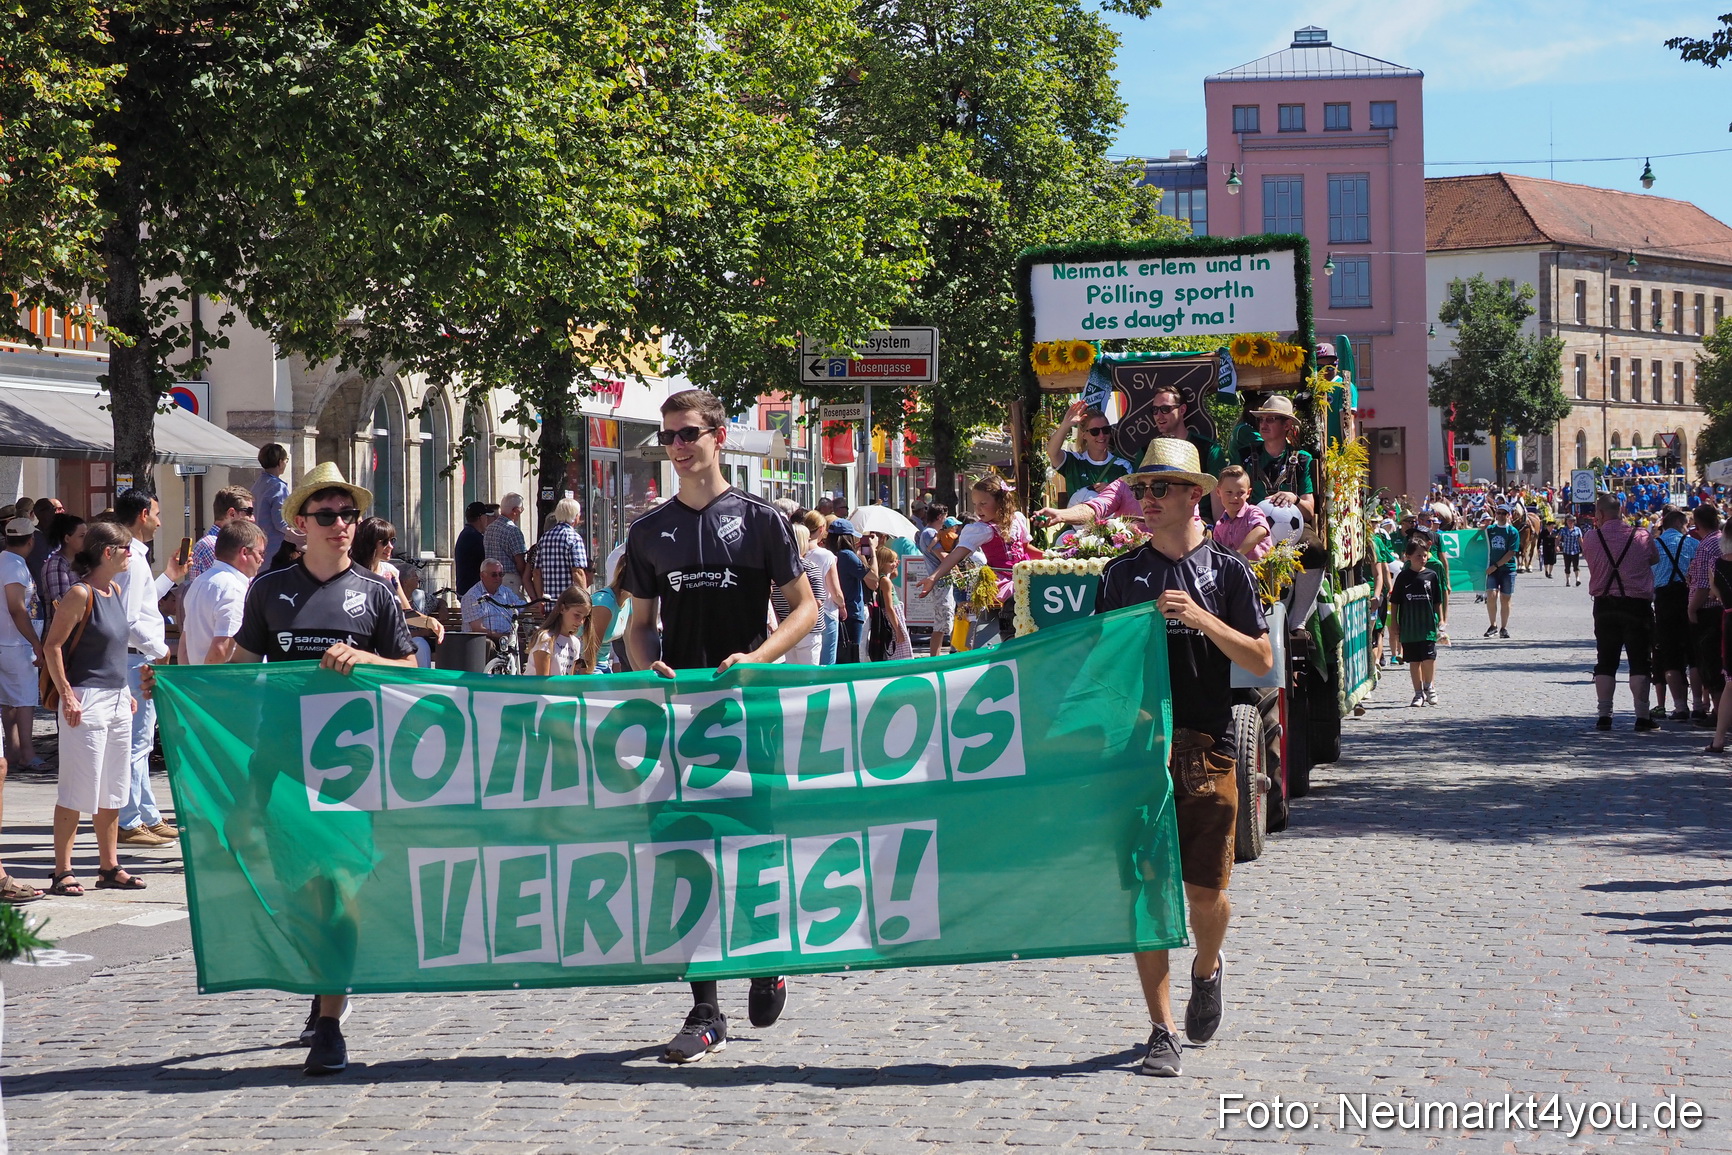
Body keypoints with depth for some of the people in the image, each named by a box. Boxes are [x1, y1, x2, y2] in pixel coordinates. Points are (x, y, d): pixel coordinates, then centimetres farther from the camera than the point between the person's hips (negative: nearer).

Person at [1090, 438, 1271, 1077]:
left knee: (1206, 891, 1)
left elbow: (1261, 660, -1)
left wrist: (1201, 619, -14)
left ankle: (1207, 967, 35)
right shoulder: (1122, 573, 9)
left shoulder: (1226, 569, 3)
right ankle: (1162, 1030, 5)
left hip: (1206, 749, -1)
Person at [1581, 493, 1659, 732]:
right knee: (1640, 662, 3)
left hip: (1604, 605, 1)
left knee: (1605, 662, 9)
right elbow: (1655, 558, 11)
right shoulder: (1642, 536, -5)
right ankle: (1642, 716, -1)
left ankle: (1604, 715, 5)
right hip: (1637, 605, -1)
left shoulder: (1590, 539, -5)